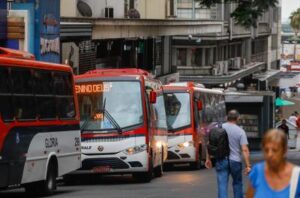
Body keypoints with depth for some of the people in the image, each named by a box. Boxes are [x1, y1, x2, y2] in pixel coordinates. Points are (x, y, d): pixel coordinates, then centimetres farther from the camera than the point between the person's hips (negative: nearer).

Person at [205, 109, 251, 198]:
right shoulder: (240, 131, -7)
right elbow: (245, 149, -13)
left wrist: (208, 158, 12)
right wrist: (248, 165, -11)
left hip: (221, 161, 1)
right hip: (235, 161, -1)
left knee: (222, 185, -2)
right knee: (237, 183, 20)